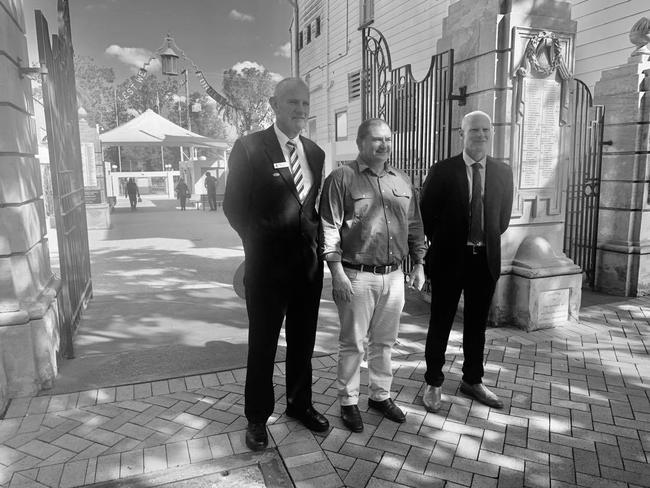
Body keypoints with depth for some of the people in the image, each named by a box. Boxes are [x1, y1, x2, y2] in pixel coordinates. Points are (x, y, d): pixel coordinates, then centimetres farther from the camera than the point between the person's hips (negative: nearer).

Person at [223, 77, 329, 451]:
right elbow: (235, 205, -5)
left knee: (304, 342, 17)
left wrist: (317, 244, 3)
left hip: (309, 264, 5)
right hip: (267, 265, -4)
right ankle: (258, 417, 28)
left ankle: (300, 404, 38)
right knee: (262, 345, 10)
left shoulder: (315, 153, 9)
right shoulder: (249, 147, -7)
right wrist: (260, 243, -4)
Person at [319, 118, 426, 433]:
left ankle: (380, 395, 33)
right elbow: (329, 228, -10)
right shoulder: (342, 178, -6)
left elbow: (414, 226, 16)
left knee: (384, 341, 16)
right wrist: (337, 272, -15)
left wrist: (418, 264, 12)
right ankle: (348, 402, 22)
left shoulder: (402, 181, 12)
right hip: (357, 276, -5)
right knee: (352, 343, 6)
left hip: (394, 275, 5)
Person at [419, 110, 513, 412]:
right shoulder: (442, 171, -7)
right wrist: (443, 241, 4)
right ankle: (433, 383, 21)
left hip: (486, 259, 4)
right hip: (450, 259, -3)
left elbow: (503, 216, 15)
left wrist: (488, 241, 11)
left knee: (477, 324, 15)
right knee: (440, 323, 6)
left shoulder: (503, 173, 5)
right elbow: (426, 213, 0)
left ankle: (472, 381, 32)